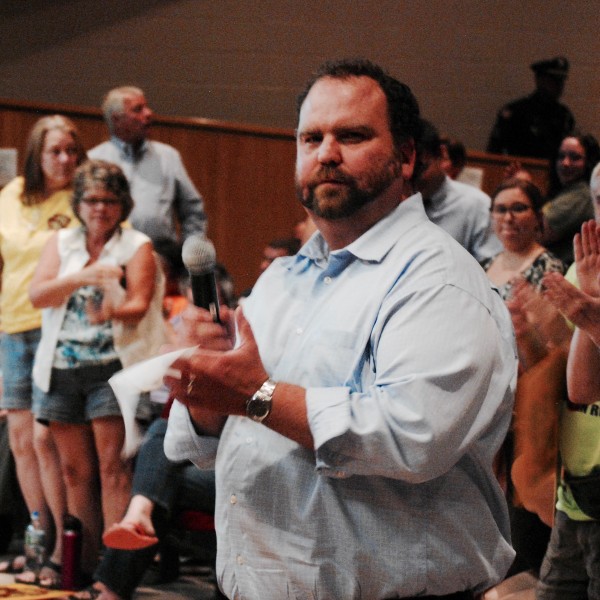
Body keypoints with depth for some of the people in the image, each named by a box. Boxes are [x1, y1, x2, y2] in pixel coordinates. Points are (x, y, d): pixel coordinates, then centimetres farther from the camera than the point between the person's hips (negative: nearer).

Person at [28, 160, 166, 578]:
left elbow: (139, 305, -8)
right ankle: (83, 564, 9)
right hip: (62, 369, 4)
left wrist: (111, 312, -30)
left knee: (112, 465, -12)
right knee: (76, 470, 5)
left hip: (111, 366, -4)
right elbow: (37, 295, -1)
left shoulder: (137, 246, 4)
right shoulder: (61, 244, 14)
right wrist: (83, 277, -16)